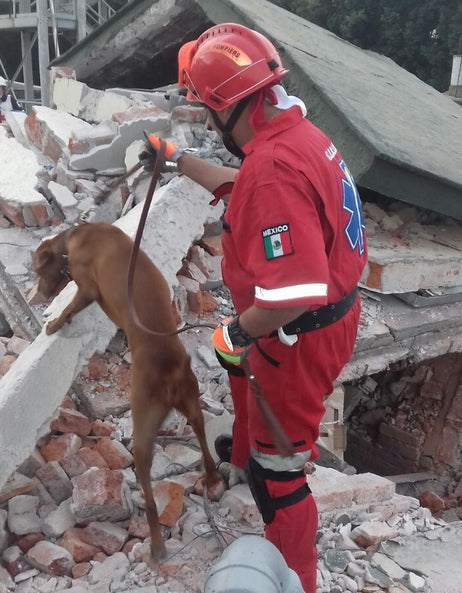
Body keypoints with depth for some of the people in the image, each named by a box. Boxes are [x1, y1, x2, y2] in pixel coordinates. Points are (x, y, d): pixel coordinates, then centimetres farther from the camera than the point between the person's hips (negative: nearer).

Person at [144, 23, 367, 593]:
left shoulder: (273, 167, -33)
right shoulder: (295, 133, 0)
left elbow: (294, 293, -36)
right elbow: (238, 185, 21)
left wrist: (238, 332, -19)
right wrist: (177, 159, 30)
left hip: (301, 335, -10)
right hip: (331, 309, 10)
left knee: (277, 469, 7)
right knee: (243, 368, 37)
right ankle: (244, 452, 65)